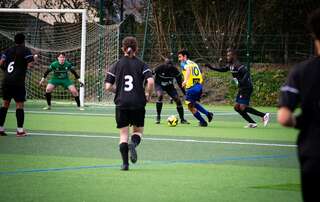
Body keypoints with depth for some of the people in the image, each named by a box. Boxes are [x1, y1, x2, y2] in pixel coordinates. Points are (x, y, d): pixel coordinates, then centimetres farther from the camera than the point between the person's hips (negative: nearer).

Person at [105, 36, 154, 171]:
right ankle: (134, 143, -19)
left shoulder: (116, 65, 3)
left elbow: (108, 87, -2)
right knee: (138, 131, 15)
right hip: (138, 103, -1)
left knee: (123, 134, 8)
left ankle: (125, 163, -1)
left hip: (121, 104, 1)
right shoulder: (141, 65, 0)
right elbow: (151, 81, -14)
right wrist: (148, 95, 3)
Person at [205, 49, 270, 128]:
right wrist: (211, 67, 18)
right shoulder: (230, 65, 11)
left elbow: (247, 73, -30)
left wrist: (242, 82, -40)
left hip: (246, 88, -10)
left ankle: (264, 115, -14)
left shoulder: (238, 65, -18)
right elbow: (222, 69, 26)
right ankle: (252, 123, 9)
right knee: (237, 107, 8)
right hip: (242, 89, 10)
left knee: (243, 107, -17)